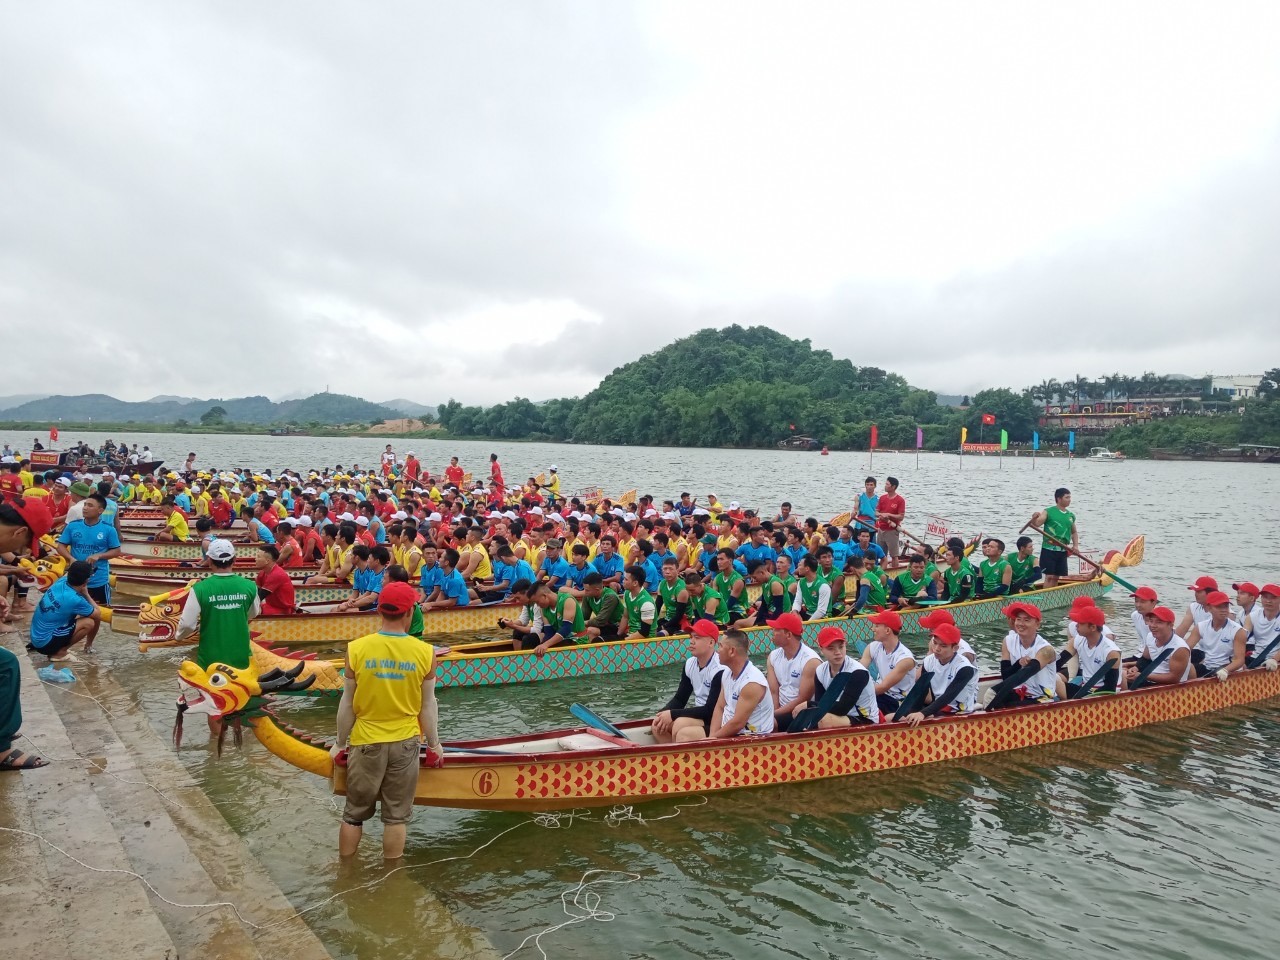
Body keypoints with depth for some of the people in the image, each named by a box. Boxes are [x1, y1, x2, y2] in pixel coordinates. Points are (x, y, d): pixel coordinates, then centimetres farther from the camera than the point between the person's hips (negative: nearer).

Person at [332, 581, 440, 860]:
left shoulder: (357, 648, -13)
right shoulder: (425, 652, -12)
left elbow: (348, 704, -5)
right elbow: (428, 706, -3)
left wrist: (341, 744, 10)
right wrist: (434, 745, 12)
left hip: (366, 742, 0)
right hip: (405, 743, 0)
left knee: (354, 813, 17)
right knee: (396, 816, 12)